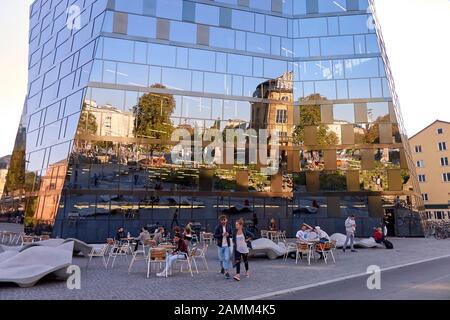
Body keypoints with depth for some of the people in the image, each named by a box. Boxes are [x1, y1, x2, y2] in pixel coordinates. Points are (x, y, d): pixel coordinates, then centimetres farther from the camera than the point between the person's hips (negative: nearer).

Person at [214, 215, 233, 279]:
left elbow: (232, 235, 7)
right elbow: (215, 236, -8)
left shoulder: (229, 227, -1)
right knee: (221, 259, 12)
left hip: (227, 245, 0)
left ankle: (227, 272, -1)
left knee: (227, 258, -7)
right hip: (220, 245, 0)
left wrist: (228, 235, -14)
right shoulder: (218, 227, -6)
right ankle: (222, 268, 39)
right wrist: (221, 235, -21)